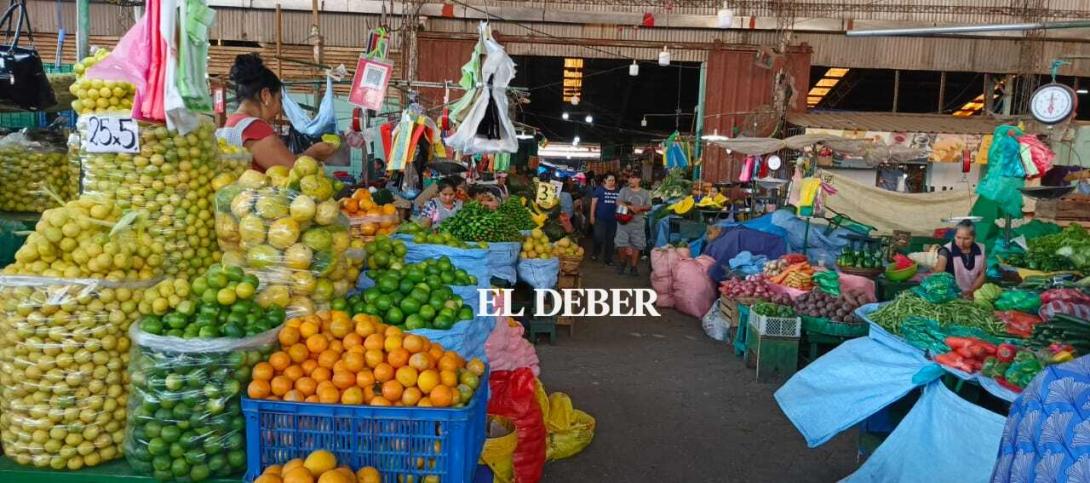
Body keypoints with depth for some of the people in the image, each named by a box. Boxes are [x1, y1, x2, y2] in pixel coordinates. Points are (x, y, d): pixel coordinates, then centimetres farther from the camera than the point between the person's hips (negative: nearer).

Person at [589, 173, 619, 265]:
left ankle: (607, 258, 20)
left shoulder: (617, 191, 5)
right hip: (601, 218, -3)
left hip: (613, 219, 3)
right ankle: (594, 253, 18)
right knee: (599, 237, -9)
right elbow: (593, 203, -1)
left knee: (610, 240, 9)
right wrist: (592, 216, -5)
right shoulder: (600, 189, -3)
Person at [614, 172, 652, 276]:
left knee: (636, 245, 2)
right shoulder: (624, 190, 3)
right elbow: (618, 203, -8)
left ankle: (633, 266, 13)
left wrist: (640, 208, -17)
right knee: (621, 244, -5)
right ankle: (622, 262, 20)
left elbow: (649, 207, 4)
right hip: (624, 221, -1)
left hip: (638, 223, 1)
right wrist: (630, 207, -23)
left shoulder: (645, 193, 7)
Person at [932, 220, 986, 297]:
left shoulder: (981, 250, 3)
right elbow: (939, 270, -25)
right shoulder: (947, 250, -9)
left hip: (973, 295, 2)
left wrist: (971, 291, -4)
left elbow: (983, 274, 9)